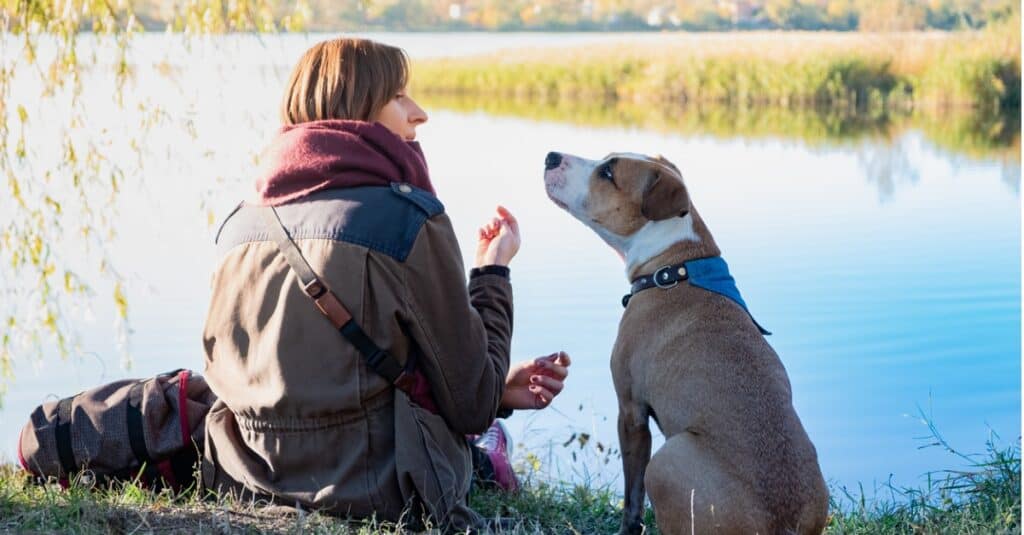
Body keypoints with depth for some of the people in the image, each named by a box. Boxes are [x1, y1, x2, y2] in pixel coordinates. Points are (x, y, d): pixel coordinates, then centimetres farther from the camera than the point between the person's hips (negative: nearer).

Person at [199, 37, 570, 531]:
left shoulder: (241, 222, 6)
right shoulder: (408, 218, -12)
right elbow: (470, 406, -8)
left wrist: (497, 391, 17)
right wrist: (493, 273, 7)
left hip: (245, 480, 6)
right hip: (370, 490, -6)